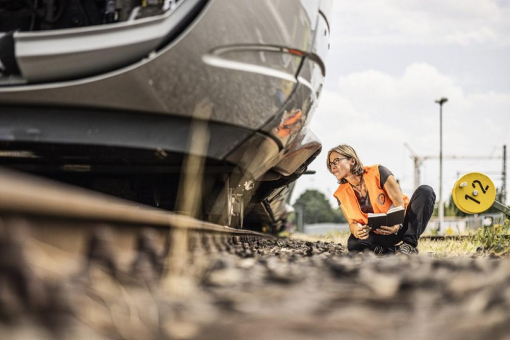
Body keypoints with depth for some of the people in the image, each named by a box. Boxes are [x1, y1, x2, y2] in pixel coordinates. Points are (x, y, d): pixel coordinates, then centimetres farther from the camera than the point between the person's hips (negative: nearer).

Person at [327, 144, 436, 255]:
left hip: (401, 223, -1)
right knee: (353, 243, -34)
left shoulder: (377, 172, -13)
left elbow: (400, 204, -14)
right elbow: (352, 222, -2)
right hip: (379, 234, 1)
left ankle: (410, 244, -26)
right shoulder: (341, 194, -2)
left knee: (425, 191, -27)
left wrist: (397, 225, -35)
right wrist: (355, 230, -29)